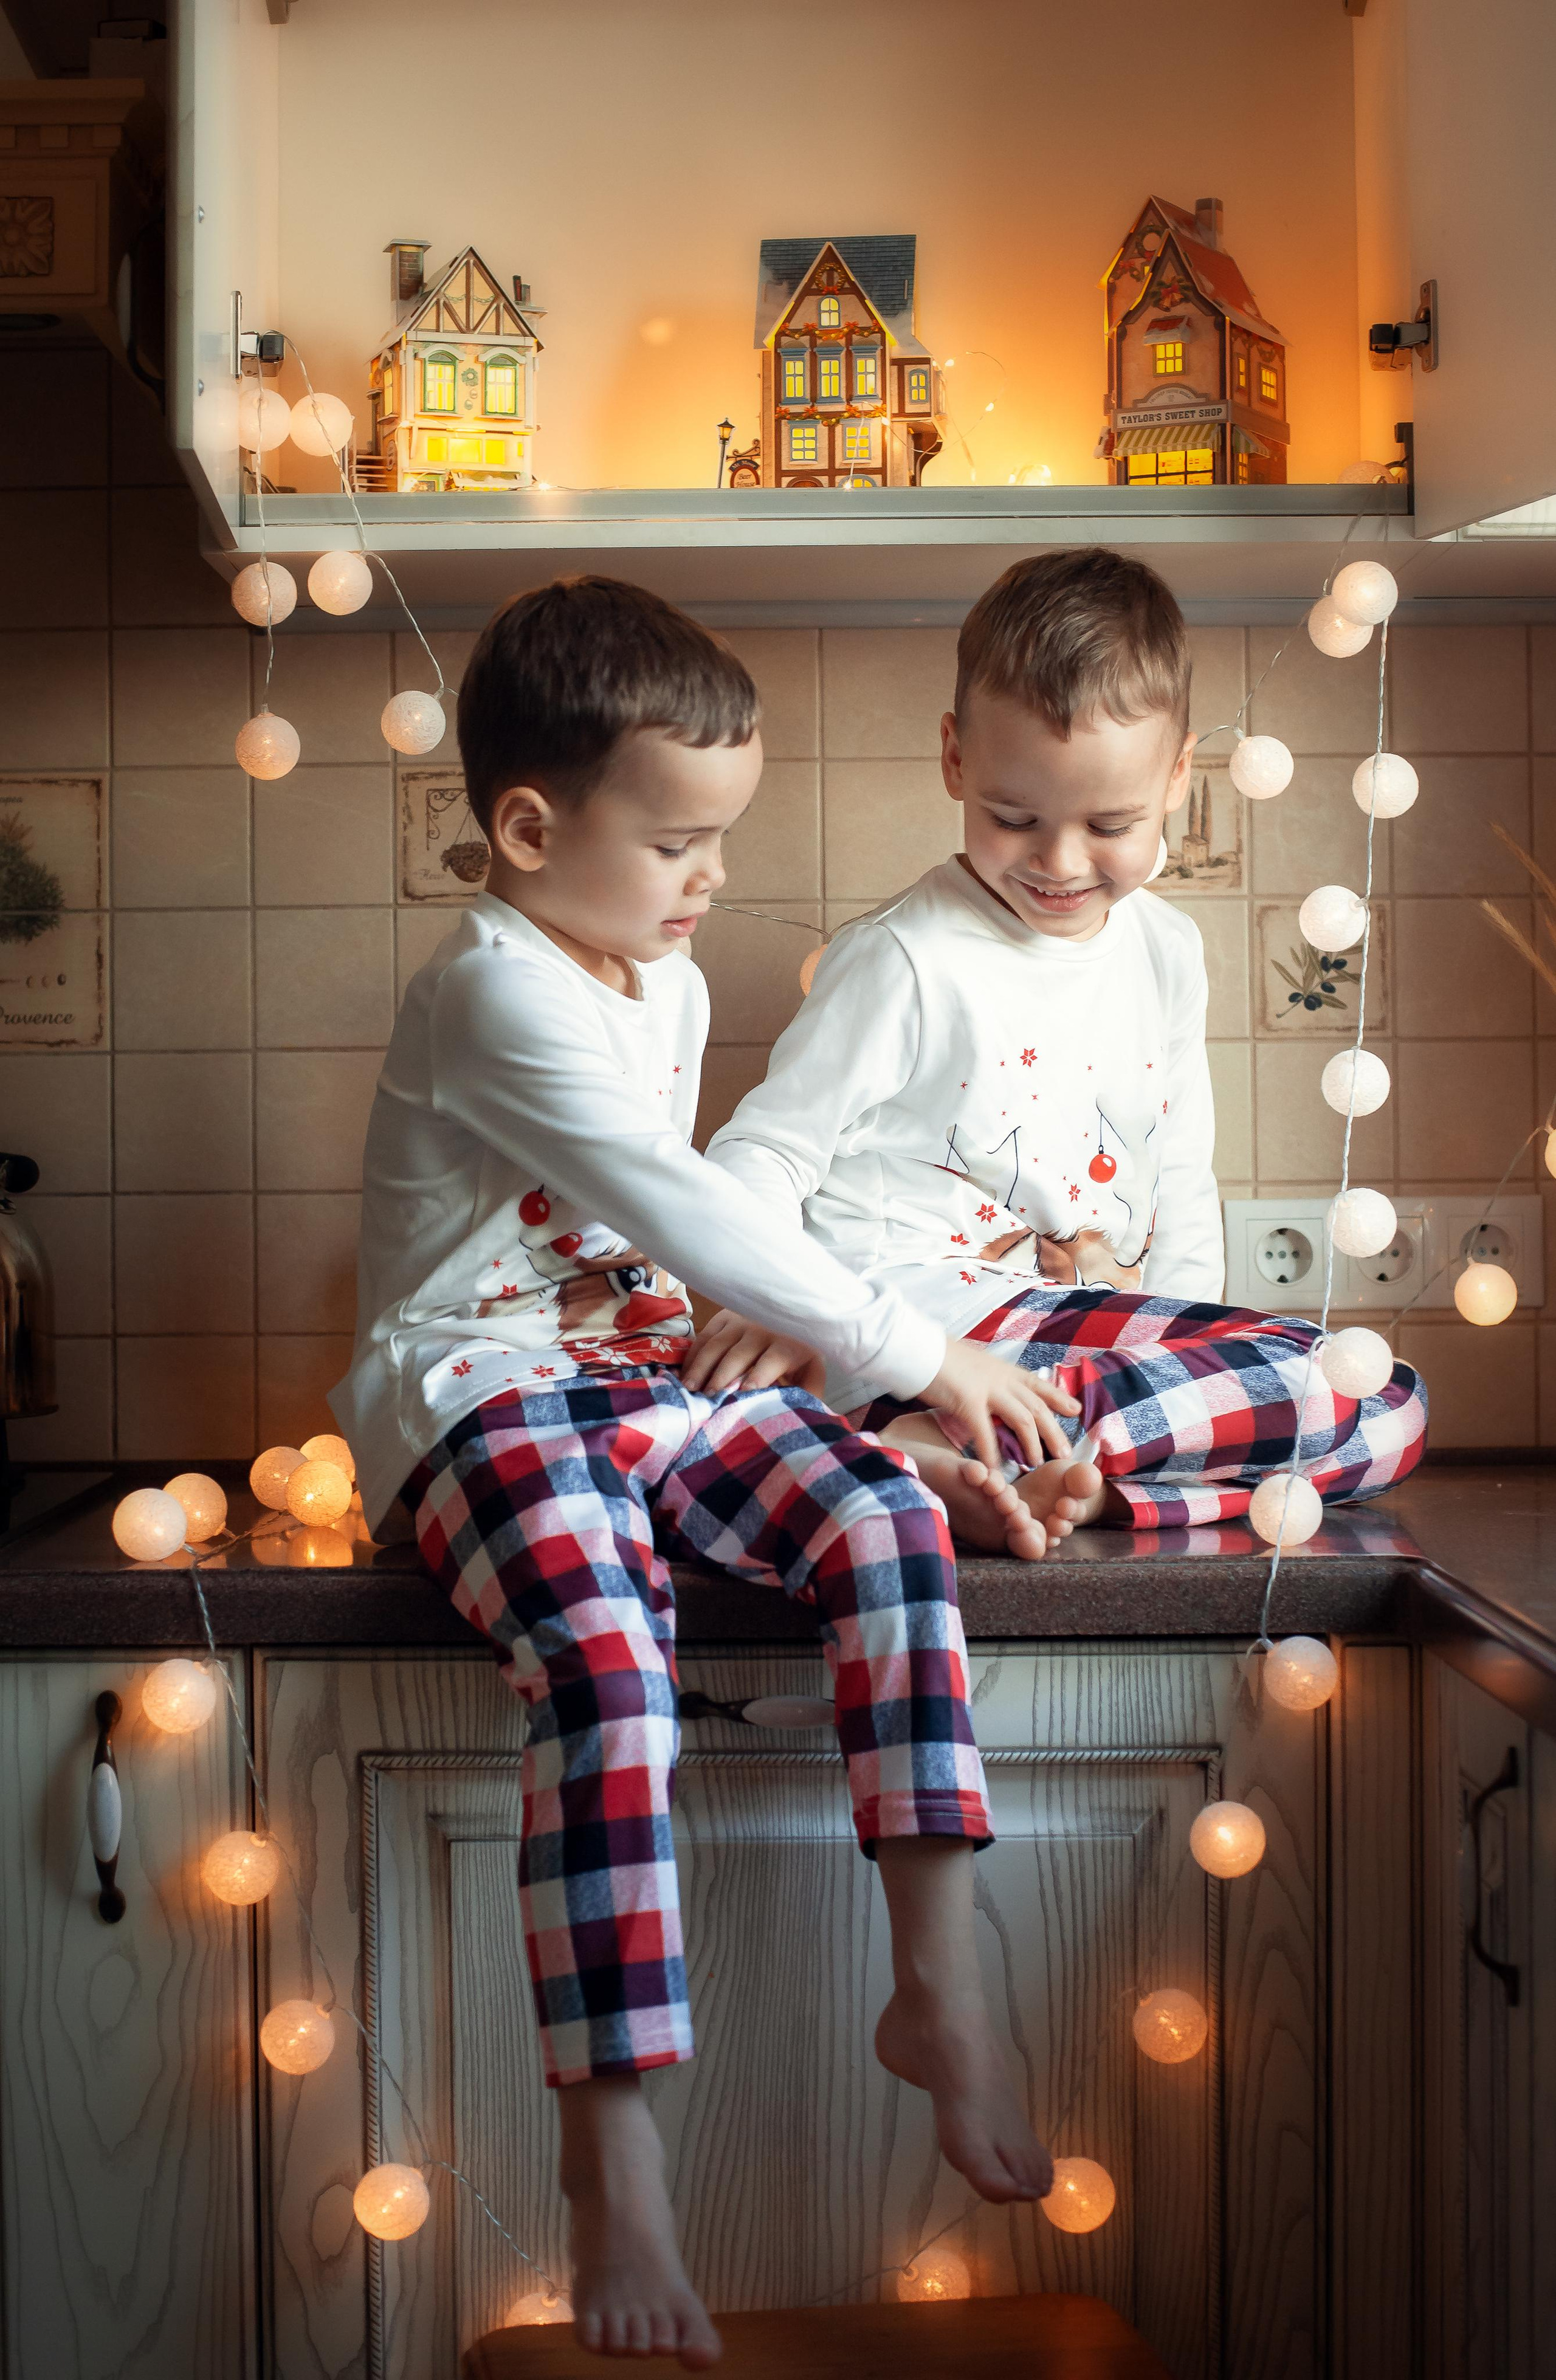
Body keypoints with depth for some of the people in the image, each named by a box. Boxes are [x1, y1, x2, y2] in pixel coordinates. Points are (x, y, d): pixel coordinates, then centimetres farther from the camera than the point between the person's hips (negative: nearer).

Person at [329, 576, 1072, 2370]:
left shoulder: (669, 985, 15)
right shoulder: (494, 994, -16)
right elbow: (681, 1211, -23)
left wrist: (764, 1332, 9)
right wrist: (923, 1358, -19)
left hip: (652, 1374, 8)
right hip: (480, 1394, -8)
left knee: (893, 1529, -17)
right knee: (608, 1669, -31)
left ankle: (939, 1988, -13)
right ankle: (613, 2153, -25)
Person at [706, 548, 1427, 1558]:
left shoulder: (1167, 953, 13)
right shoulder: (905, 960, -8)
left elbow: (1181, 1172, 20)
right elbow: (766, 1146, -6)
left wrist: (1187, 1345, 2)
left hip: (1094, 1316, 8)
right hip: (913, 1314, -8)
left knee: (1395, 1416, -8)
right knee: (1329, 1390, -22)